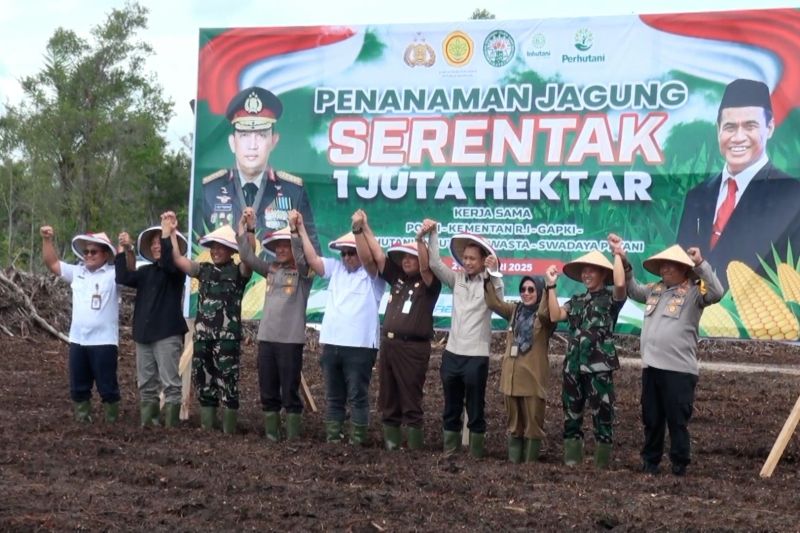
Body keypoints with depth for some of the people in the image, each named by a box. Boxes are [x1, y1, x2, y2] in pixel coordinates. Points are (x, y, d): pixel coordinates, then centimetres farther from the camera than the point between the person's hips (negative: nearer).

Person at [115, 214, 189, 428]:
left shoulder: (176, 270, -1)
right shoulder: (146, 271, 16)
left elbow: (167, 261, -24)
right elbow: (124, 278, 1)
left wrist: (167, 232, -26)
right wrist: (123, 250, -5)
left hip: (167, 333, -7)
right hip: (143, 333, 7)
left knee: (170, 383, -7)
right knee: (146, 384, 10)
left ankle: (171, 426, -5)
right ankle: (147, 423, 16)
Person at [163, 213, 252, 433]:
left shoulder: (238, 272, -1)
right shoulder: (204, 270, 13)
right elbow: (177, 260, 9)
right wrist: (171, 233, 2)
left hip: (228, 337, -5)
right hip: (202, 336, 5)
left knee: (228, 385, -4)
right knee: (204, 383, 11)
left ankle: (229, 431, 3)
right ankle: (206, 428, 20)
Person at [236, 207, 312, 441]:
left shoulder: (303, 272, -1)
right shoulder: (271, 269, 13)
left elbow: (302, 258, -21)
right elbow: (247, 256, 9)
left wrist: (294, 229, -28)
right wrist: (249, 228, 0)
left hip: (290, 340, -5)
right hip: (266, 338, 5)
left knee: (290, 392, -1)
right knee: (268, 392, 9)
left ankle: (293, 437, 5)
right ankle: (271, 435, 17)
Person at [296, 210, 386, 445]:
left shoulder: (373, 274, -2)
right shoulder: (336, 268, 12)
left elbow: (367, 258, -20)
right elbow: (312, 259, 5)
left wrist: (358, 230, -34)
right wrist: (302, 229, -2)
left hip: (359, 346, -5)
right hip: (331, 344, 5)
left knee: (357, 397, 1)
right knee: (333, 397, 13)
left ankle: (357, 442, 6)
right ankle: (332, 440, 21)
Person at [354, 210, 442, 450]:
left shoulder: (428, 283, -2)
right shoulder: (397, 278, 13)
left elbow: (425, 267, -23)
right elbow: (374, 257, 10)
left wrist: (420, 239, -36)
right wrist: (364, 228, 3)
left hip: (413, 347, -6)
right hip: (388, 344, 6)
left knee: (411, 402, -3)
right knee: (387, 400, 10)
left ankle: (414, 448, 1)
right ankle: (390, 443, 17)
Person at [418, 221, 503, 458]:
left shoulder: (490, 284, -2)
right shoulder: (457, 279, 8)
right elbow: (435, 263, 3)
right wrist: (432, 233, -2)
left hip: (476, 356, -4)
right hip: (452, 353, 4)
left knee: (475, 410, 3)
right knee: (451, 408, 12)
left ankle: (476, 454, 12)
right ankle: (449, 451, 20)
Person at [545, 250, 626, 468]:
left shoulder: (610, 299, 2)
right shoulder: (576, 300, 16)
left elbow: (620, 283, -20)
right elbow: (555, 316, 2)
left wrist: (617, 253, -14)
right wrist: (551, 286, 2)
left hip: (599, 367, -5)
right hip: (573, 366, 6)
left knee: (602, 417, -3)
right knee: (571, 416, 10)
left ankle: (602, 466, 2)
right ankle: (571, 463, 18)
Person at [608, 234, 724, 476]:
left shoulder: (693, 292, -5)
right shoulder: (654, 289, 15)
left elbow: (716, 293, -21)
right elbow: (632, 289, 29)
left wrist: (701, 263, -22)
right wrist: (623, 260, 20)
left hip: (679, 369, -6)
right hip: (651, 366, 6)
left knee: (677, 421, 0)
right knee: (651, 419, 14)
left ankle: (680, 464, 10)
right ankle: (650, 461, 24)